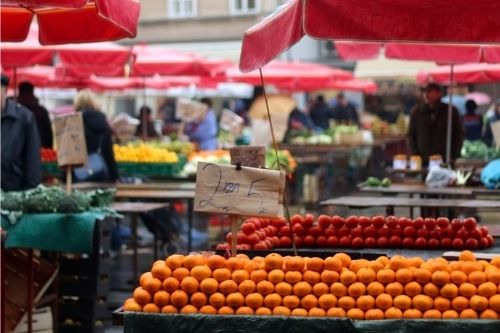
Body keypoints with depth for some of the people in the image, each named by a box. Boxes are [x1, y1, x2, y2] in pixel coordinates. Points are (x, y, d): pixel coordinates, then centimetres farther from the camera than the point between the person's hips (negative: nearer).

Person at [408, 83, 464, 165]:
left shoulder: (451, 111, 5)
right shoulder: (416, 112, 9)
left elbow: (459, 134, 7)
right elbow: (411, 135, 12)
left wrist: (453, 157, -2)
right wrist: (415, 155, 0)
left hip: (446, 161, -1)